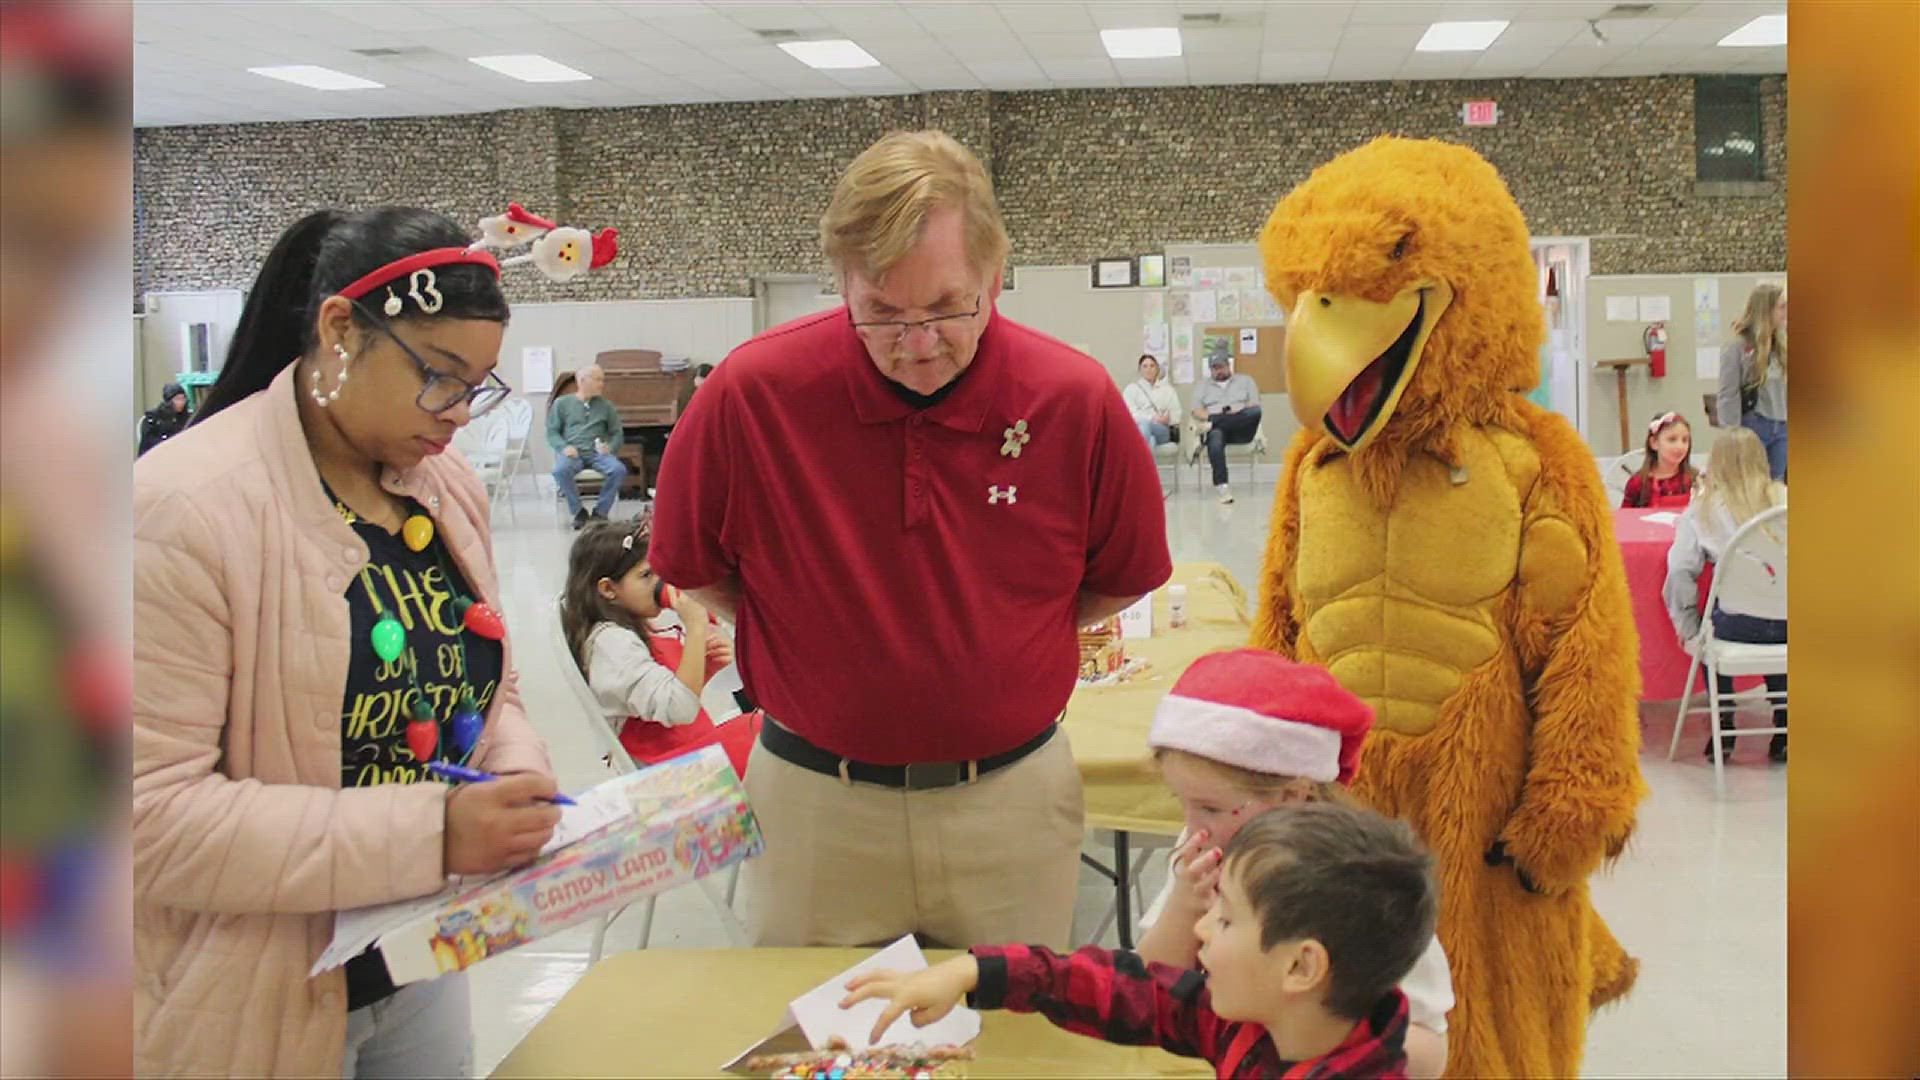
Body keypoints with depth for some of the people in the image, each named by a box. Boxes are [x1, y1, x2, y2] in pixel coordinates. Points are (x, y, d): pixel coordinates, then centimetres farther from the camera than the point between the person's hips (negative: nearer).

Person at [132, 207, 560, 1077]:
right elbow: (152, 814, -24)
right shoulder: (183, 508, -20)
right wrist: (425, 833, -30)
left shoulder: (449, 490, 3)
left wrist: (519, 781, -8)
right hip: (260, 1008, -6)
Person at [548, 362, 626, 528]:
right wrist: (564, 447, -12)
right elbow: (552, 432, 8)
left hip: (597, 452, 2)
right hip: (572, 452, -1)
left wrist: (610, 447, -6)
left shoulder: (606, 406, 19)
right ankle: (579, 512, -15)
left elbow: (618, 434, 17)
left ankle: (600, 511, -11)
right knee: (560, 470, -36)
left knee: (619, 469, -31)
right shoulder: (562, 403, 13)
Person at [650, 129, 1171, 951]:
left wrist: (996, 644, -2)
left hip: (1012, 797, 1)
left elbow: (1124, 576, 3)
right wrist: (821, 642, -2)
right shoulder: (753, 391, -15)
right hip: (814, 801, 0)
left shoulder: (1076, 399, -13)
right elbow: (694, 567, 1)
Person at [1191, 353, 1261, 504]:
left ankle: (1212, 424, -31)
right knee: (1215, 437, -40)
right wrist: (1210, 416, -12)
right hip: (1217, 428, -1)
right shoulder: (1201, 387, 25)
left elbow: (1254, 406, 8)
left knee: (1255, 411, -33)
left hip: (1241, 429, 1)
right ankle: (1222, 486, -47)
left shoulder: (1245, 380, 23)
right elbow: (1197, 412, 11)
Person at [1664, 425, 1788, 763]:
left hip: (1740, 624, -2)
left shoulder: (1704, 508, 3)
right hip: (1788, 623, 2)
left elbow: (1681, 569, -5)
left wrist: (1687, 626, 5)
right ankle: (1782, 726, 31)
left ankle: (1724, 724, 27)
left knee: (1709, 629, 32)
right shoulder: (1784, 498, 8)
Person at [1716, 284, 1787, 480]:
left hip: (1781, 428, 6)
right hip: (1753, 427, -6)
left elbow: (1784, 389, 11)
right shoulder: (1738, 347, -10)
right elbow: (1728, 397, -11)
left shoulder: (1781, 345, 8)